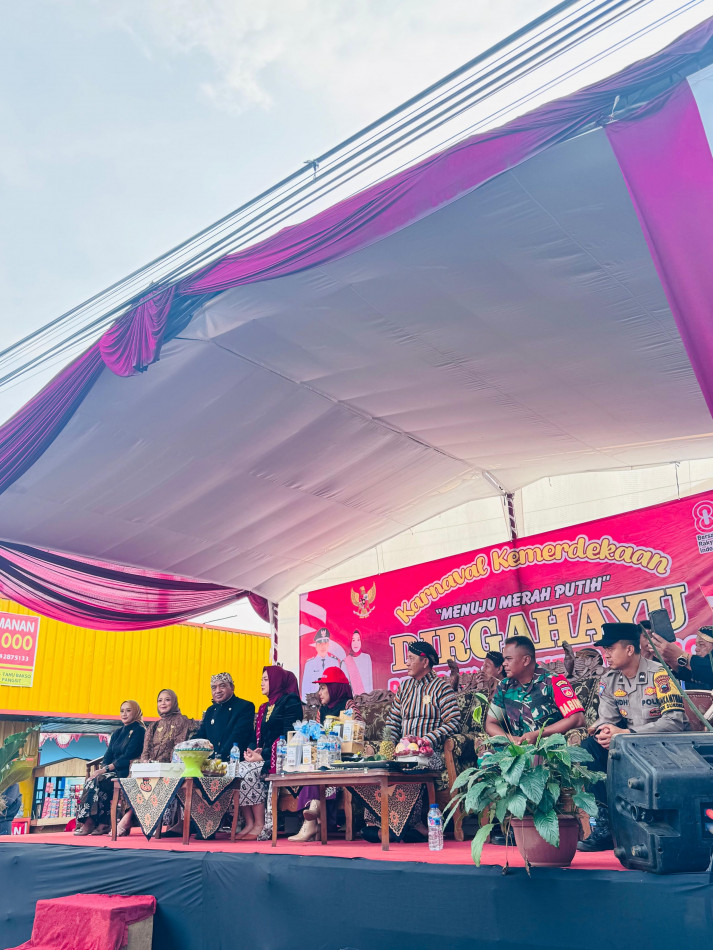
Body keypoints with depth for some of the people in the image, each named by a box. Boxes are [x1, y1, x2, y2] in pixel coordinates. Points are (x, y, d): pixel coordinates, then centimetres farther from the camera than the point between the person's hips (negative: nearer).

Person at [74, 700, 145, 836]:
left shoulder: (139, 731, -4)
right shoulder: (117, 732, 21)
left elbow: (128, 756, -13)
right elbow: (108, 755, 15)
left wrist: (107, 768, -17)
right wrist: (102, 768, -6)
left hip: (126, 773, -7)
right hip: (113, 771, 7)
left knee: (98, 781, -28)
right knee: (90, 781, -20)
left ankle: (90, 823, -22)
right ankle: (102, 824, -25)